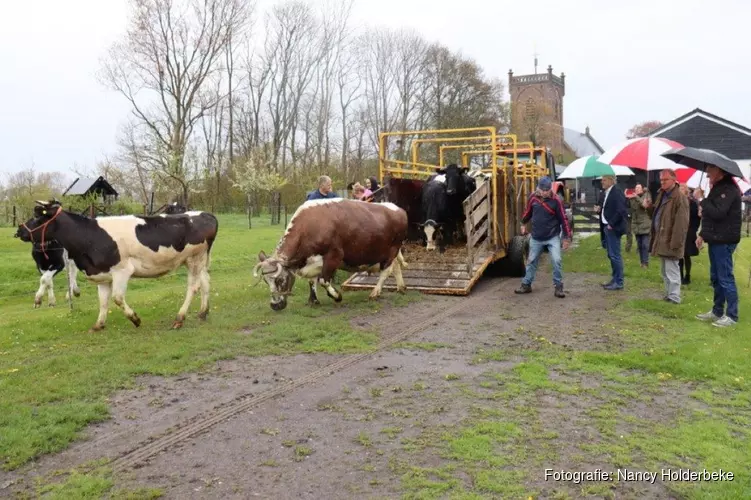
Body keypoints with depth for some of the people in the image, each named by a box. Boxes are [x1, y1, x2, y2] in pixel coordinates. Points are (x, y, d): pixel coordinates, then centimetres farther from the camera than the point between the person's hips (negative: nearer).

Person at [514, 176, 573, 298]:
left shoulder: (555, 200, -13)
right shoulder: (533, 197, -5)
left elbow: (563, 219, -9)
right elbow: (528, 211, 13)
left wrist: (567, 237, -8)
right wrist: (523, 223, 23)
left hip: (553, 238, -3)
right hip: (536, 238, 3)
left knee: (556, 261, -11)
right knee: (531, 261, 11)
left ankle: (558, 287, 3)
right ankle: (526, 285, 24)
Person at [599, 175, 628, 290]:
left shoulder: (617, 192, -15)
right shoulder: (606, 193, 13)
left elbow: (621, 210, -23)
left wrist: (611, 224, -20)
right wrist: (600, 210, 6)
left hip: (613, 228, -9)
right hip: (607, 227, 10)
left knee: (615, 255, -5)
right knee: (611, 255, 15)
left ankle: (619, 282, 1)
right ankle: (615, 279, 24)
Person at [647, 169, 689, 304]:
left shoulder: (680, 197, -16)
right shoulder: (661, 195, 14)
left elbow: (681, 223, -21)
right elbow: (656, 213, 26)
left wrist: (675, 243, -25)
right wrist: (649, 207, 3)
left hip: (670, 241, -10)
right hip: (661, 239, 10)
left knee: (671, 271, -5)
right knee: (665, 271, 17)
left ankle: (674, 298, 1)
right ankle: (669, 294, 27)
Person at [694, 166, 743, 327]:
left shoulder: (728, 189, -16)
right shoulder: (718, 188, 16)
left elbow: (717, 213, -26)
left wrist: (702, 199, -16)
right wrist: (702, 234, 16)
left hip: (723, 241, -10)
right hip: (716, 239, 10)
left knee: (725, 278, -6)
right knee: (716, 278, 15)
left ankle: (732, 316, 0)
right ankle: (717, 311, 24)